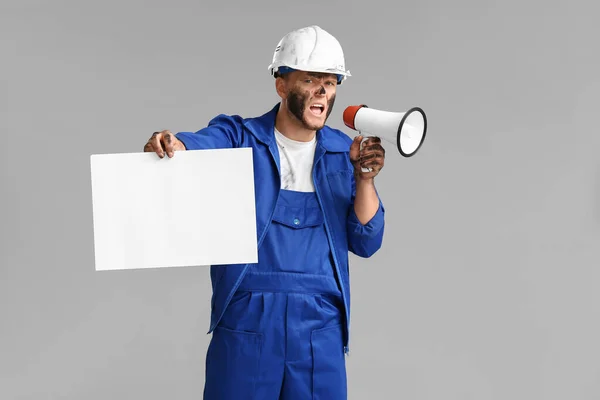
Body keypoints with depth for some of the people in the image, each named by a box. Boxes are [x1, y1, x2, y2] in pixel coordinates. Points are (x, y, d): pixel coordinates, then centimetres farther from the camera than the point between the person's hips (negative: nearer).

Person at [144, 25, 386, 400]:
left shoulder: (343, 152, 8)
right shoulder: (238, 137, 1)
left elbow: (366, 243, 5)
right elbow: (198, 146, -20)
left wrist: (365, 179, -10)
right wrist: (170, 143, -43)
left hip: (321, 330, 3)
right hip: (245, 323, -2)